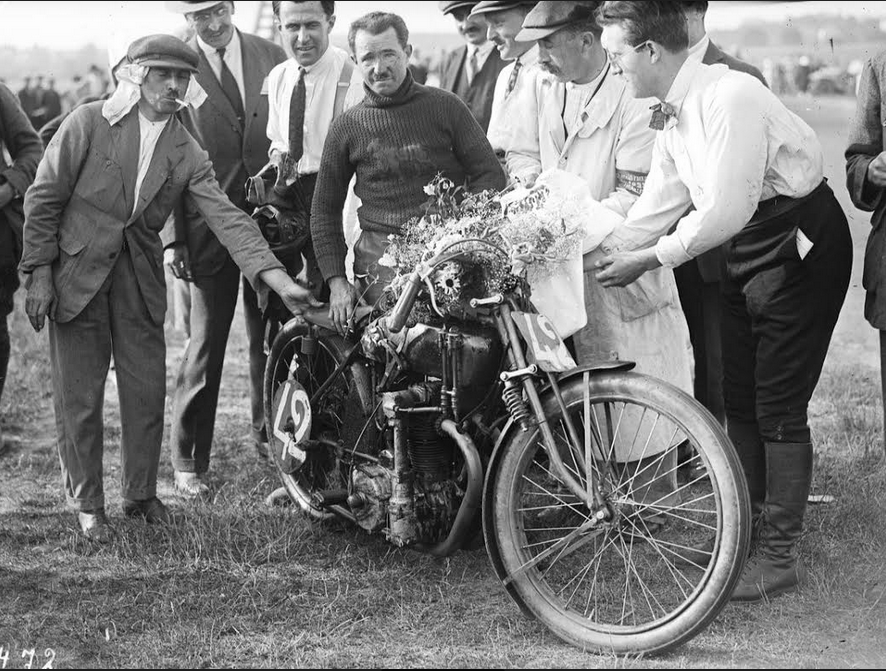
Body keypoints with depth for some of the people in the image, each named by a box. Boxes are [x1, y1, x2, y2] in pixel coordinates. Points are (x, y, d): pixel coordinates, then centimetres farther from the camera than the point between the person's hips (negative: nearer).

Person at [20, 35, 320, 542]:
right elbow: (44, 199, -5)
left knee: (147, 392, 7)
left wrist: (281, 282, -20)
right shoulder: (88, 124, -8)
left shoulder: (189, 154, 1)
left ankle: (141, 495, 26)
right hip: (76, 277, -3)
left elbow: (228, 219, -8)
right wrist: (40, 272, -9)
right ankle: (87, 504, 18)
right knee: (79, 398, 3)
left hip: (141, 281, 3)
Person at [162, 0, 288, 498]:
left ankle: (269, 433, 29)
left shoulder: (272, 57, 5)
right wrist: (171, 237, -9)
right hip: (209, 228, -3)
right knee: (205, 346, -1)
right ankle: (189, 460, 9)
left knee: (272, 338, 11)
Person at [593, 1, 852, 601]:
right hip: (747, 248, 9)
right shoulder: (672, 114, 3)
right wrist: (601, 255, -2)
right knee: (740, 400, 13)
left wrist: (650, 258, -19)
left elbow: (725, 210, -27)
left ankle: (781, 555, 4)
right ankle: (745, 533, 26)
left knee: (779, 406, -5)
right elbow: (659, 203, 7)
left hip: (801, 243, -9)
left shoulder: (730, 96, -25)